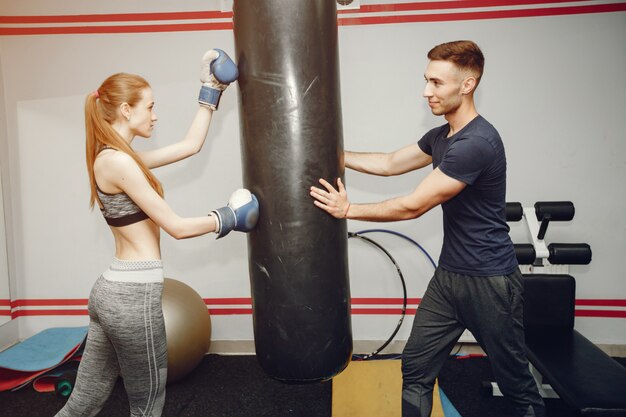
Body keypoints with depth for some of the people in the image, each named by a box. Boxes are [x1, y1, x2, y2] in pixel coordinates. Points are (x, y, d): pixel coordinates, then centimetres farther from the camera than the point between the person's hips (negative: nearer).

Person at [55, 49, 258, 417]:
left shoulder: (120, 158, 12)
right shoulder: (118, 161, -16)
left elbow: (191, 145, 16)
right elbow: (176, 226, -16)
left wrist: (212, 91, 20)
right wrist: (230, 218, -2)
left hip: (114, 291, 9)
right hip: (134, 296, -9)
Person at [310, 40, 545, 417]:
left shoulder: (476, 143, -24)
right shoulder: (441, 136, 7)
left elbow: (413, 207, -21)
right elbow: (390, 164, 14)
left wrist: (348, 210, -12)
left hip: (490, 281, -8)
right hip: (449, 274, 8)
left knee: (515, 379, 13)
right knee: (416, 368, 9)